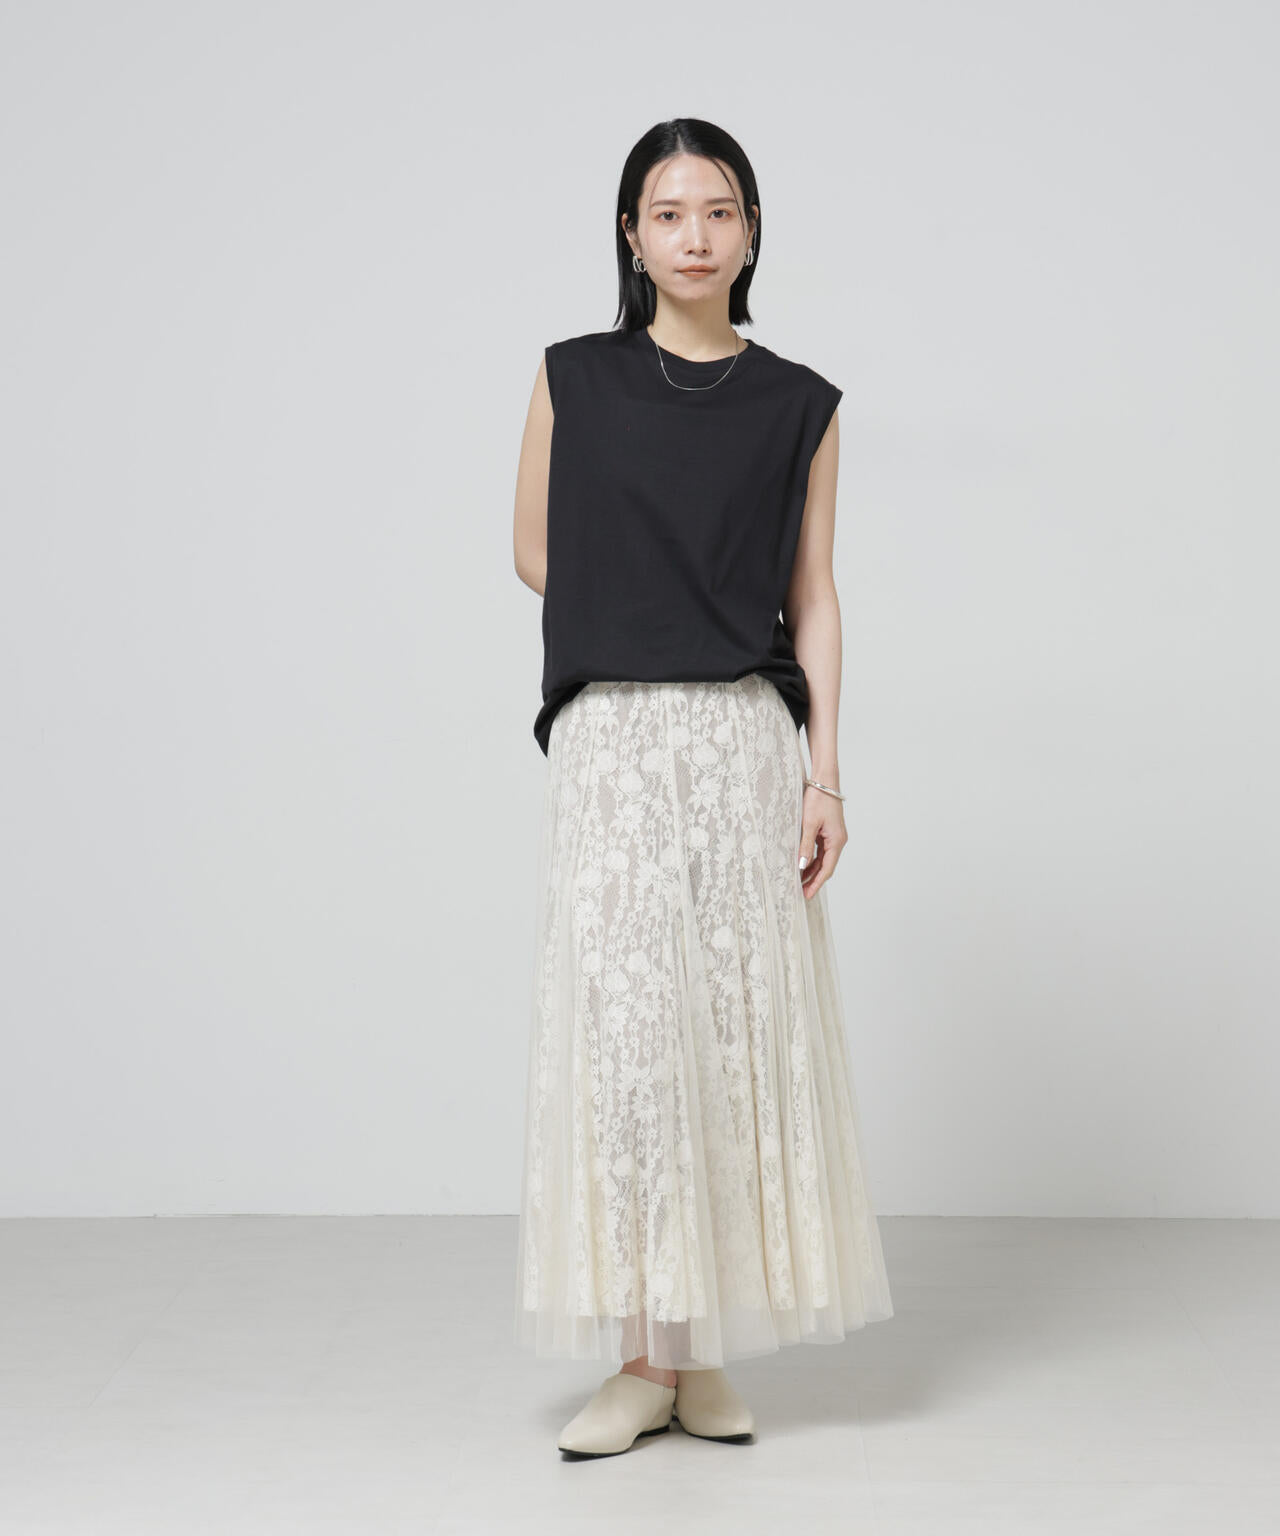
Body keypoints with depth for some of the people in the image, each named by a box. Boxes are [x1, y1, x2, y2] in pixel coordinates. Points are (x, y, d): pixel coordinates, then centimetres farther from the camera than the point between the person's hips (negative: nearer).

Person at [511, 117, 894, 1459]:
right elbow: (536, 557, 13)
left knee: (737, 1032, 1)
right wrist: (671, 621, 11)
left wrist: (824, 771, -2)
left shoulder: (798, 408, 8)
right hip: (611, 742, -1)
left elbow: (811, 602, 6)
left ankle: (701, 1354, 12)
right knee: (620, 1031, -4)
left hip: (745, 744, 1)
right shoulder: (574, 381, 6)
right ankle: (636, 1359, 5)